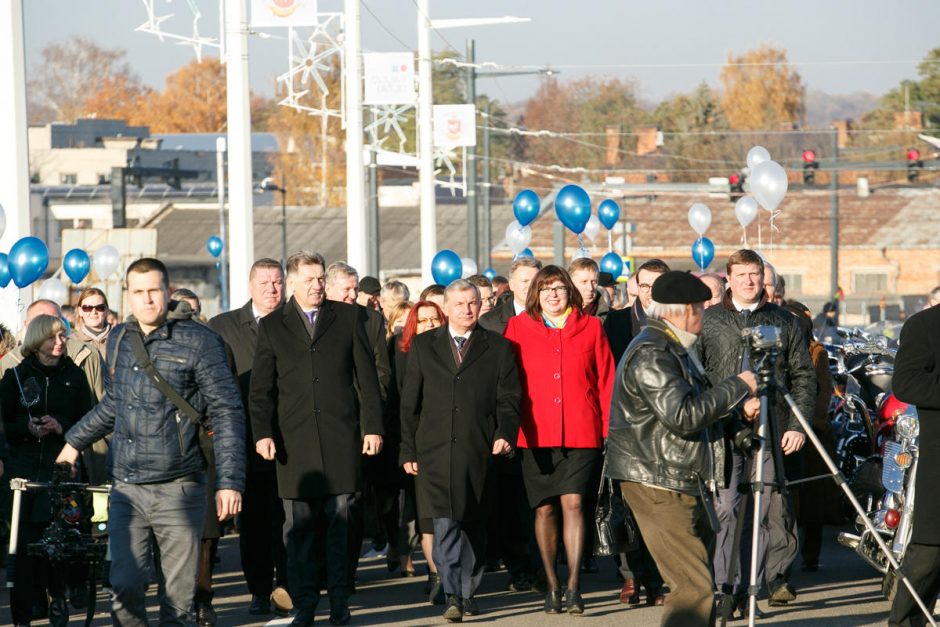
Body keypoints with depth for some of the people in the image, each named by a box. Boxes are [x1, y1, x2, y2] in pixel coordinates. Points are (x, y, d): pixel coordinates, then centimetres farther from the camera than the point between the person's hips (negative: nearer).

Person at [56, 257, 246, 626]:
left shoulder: (200, 341, -4)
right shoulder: (119, 340, 12)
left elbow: (227, 413, -6)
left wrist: (229, 482, -13)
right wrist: (75, 441, 34)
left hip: (179, 489, -4)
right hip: (127, 489, 4)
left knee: (179, 595, 0)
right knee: (125, 588, -4)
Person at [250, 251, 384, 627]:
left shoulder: (347, 318, 10)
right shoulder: (272, 326, 10)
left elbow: (366, 377, 8)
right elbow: (261, 388, 7)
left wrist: (373, 426, 0)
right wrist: (262, 433, -4)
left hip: (341, 437, 0)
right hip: (294, 440, 0)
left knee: (340, 522, 1)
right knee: (299, 527, 0)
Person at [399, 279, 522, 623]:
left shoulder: (498, 348, 10)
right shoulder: (424, 346, 12)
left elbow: (508, 399, 6)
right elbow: (410, 402, 10)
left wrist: (504, 434, -11)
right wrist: (408, 450, 4)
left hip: (479, 452, 1)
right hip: (436, 452, -1)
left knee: (473, 525, 6)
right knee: (445, 522, -12)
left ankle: (467, 591, 18)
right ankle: (453, 596, -18)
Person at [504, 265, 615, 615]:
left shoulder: (590, 327, 8)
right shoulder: (518, 328, 8)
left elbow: (606, 381, 10)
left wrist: (609, 428, 4)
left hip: (581, 432, -1)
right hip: (536, 434, 1)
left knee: (572, 502, -11)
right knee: (544, 509, 3)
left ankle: (573, 586, -10)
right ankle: (551, 586, 14)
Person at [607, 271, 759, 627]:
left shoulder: (673, 349, 19)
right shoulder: (650, 354, -16)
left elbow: (697, 405, 27)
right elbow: (682, 416, -24)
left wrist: (738, 407, 11)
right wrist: (737, 387, -15)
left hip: (683, 484, 11)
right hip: (657, 485, -11)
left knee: (700, 581, 14)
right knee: (694, 588, -16)